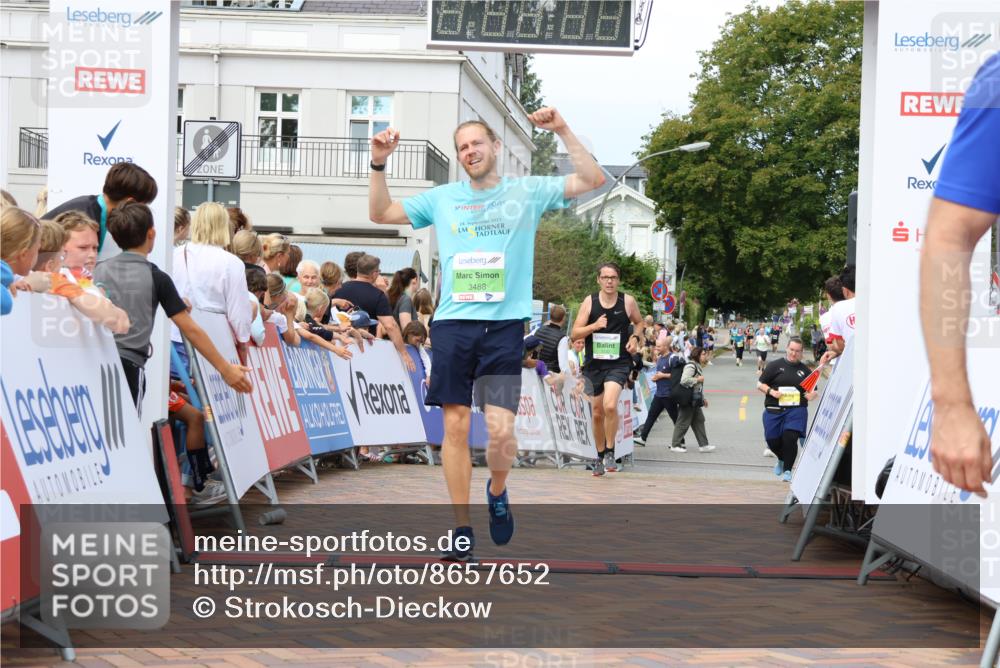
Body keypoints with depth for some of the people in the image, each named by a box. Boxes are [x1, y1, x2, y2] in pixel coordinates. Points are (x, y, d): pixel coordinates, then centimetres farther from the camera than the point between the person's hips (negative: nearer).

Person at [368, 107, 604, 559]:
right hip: (452, 323, 2)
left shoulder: (526, 191, 7)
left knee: (501, 429, -11)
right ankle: (462, 529, 11)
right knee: (455, 426, 0)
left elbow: (592, 180, 0)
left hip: (504, 326, -2)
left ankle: (497, 491, 22)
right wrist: (379, 165, 4)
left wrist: (563, 132, -9)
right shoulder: (443, 198, 12)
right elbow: (380, 214, 17)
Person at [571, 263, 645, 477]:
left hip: (619, 363, -2)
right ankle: (600, 457, 28)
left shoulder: (628, 301, -2)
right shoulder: (589, 302, -1)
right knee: (597, 413, 11)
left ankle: (610, 452, -6)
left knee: (610, 406, -24)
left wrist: (635, 340, -1)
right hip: (594, 363, 2)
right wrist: (594, 326, -19)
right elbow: (575, 333, -2)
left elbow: (639, 323, 17)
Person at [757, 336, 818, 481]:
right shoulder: (775, 366, 6)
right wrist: (771, 391, -13)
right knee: (772, 441, 2)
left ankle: (787, 470, -4)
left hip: (796, 410, 0)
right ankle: (782, 460, 36)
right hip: (774, 410, 0)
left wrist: (813, 394, -4)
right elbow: (760, 384, 6)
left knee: (790, 437, -18)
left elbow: (814, 390, 20)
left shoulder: (805, 370, 13)